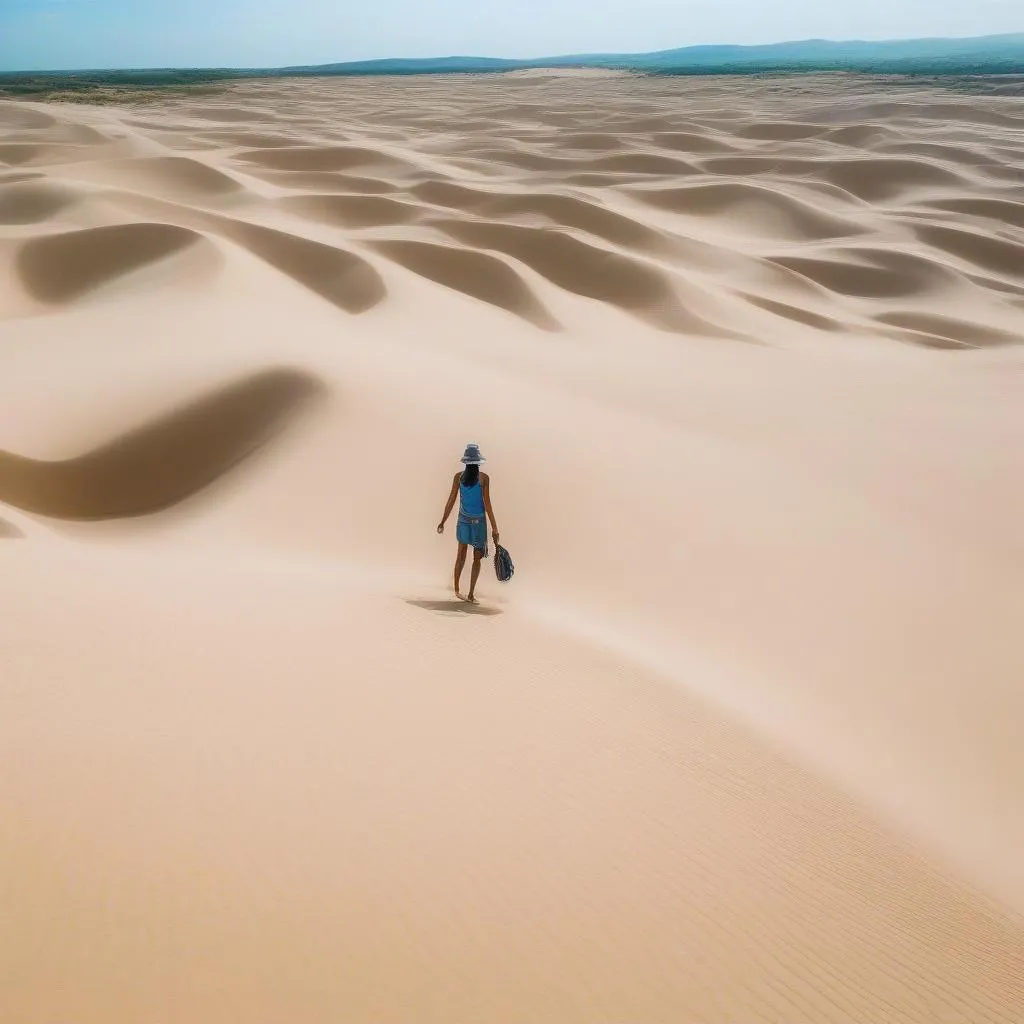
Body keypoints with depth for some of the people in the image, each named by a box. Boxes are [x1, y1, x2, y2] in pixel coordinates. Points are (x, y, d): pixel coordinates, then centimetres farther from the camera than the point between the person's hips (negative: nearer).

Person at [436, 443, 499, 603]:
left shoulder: (459, 477, -4)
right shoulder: (484, 478, -13)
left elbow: (451, 500, -1)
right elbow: (487, 504, -13)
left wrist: (443, 521, 8)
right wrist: (494, 527, -9)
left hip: (463, 519, 3)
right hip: (478, 521, -3)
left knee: (461, 554, 18)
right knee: (477, 558, 6)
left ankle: (457, 589, 24)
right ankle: (471, 594, 4)